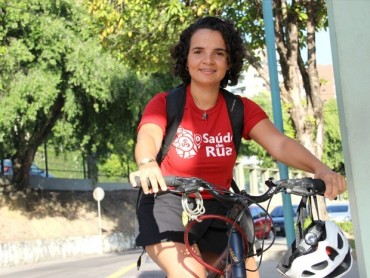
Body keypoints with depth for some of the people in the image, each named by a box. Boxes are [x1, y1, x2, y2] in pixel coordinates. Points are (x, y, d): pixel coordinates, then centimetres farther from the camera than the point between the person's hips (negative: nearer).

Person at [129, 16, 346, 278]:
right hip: (168, 205, -4)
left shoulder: (240, 109, -4)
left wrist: (320, 168, -38)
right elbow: (148, 137, -30)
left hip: (217, 209, 4)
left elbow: (280, 143, -18)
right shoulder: (164, 104, -11)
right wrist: (147, 165, -55)